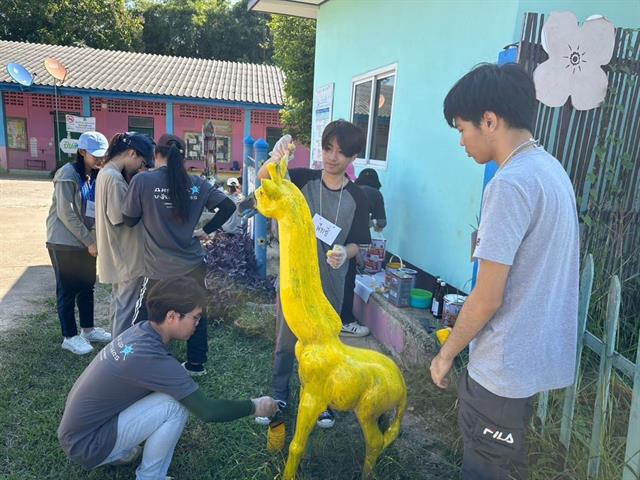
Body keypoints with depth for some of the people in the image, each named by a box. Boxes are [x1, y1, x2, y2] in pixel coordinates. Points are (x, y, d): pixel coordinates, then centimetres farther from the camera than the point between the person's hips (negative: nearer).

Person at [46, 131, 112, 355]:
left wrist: (94, 239, -5)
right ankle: (70, 337, 14)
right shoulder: (67, 175, -14)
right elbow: (66, 214, -18)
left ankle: (88, 329, 29)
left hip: (87, 241, 7)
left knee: (87, 286, 15)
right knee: (67, 290, 3)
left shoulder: (96, 176, 8)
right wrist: (89, 242, -17)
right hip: (65, 242, -7)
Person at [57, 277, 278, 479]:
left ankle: (117, 452, 16)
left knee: (175, 392, 6)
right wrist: (255, 407, -10)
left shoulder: (140, 331, -4)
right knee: (177, 404, -20)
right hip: (87, 446, -8)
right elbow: (207, 411, -23)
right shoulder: (151, 358, -29)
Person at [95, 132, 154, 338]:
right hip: (127, 256, -10)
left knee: (118, 303, 20)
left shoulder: (106, 172, 10)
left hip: (119, 255, 10)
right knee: (126, 307, 0)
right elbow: (120, 217, -24)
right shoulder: (114, 178, -22)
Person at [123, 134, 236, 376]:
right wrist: (205, 230, 6)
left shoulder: (142, 181, -9)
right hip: (194, 265, 4)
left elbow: (129, 220, -2)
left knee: (143, 321, 11)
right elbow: (228, 206, 1)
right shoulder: (196, 183, 1)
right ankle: (196, 364, 32)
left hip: (160, 269, -3)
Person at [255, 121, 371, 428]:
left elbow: (357, 242, -1)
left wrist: (345, 252, -24)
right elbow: (263, 179, -22)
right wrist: (274, 160, -44)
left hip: (331, 282, 1)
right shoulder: (303, 180, -8)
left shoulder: (356, 197, -5)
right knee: (286, 341, 13)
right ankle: (279, 396, 34)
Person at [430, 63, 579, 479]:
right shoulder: (552, 169, 6)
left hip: (506, 366, -9)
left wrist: (447, 353, -6)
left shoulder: (511, 183, -23)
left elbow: (488, 298, -22)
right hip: (539, 353, 9)